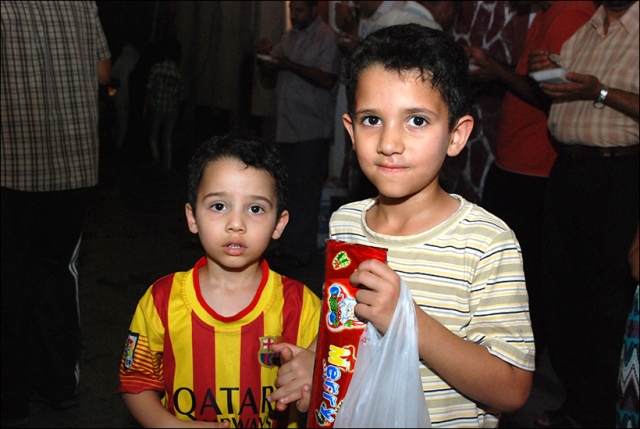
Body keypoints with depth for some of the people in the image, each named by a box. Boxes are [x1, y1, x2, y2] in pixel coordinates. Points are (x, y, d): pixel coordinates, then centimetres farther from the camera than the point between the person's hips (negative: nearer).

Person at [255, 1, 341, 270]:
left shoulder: (326, 38, -5)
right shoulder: (288, 38, 16)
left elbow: (327, 79, -17)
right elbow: (271, 80, 18)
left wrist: (291, 65, -21)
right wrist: (264, 58, -1)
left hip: (312, 129, -7)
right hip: (287, 127, 7)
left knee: (303, 193, -4)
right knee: (287, 191, 10)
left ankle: (298, 251, 3)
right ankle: (289, 245, 18)